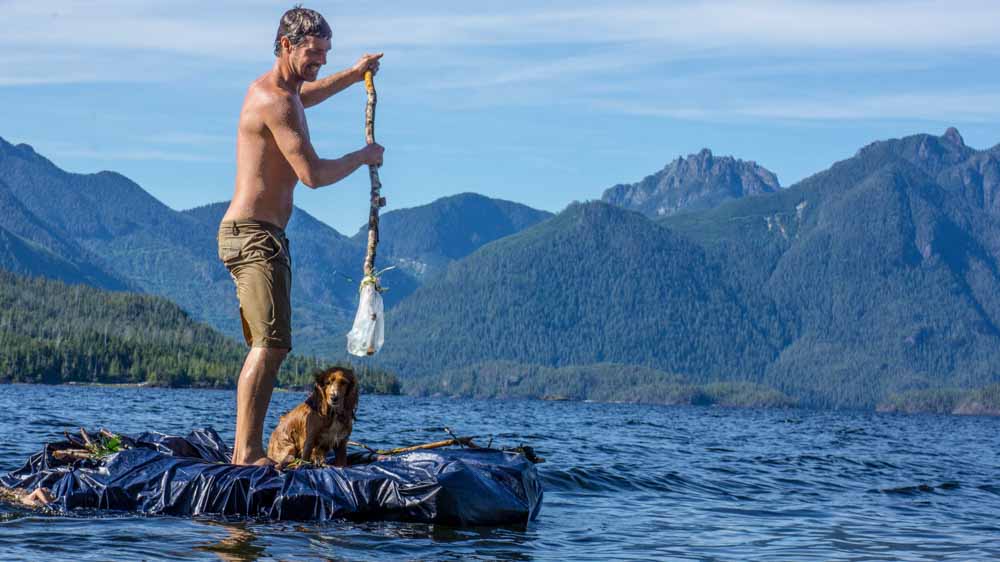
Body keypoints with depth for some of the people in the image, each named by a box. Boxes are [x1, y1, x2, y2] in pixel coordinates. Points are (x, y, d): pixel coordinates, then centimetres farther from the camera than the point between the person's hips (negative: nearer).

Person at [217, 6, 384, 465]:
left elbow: (305, 95, 45)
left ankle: (244, 451, 11)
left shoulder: (274, 90, 18)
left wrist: (353, 74, 41)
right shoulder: (275, 101, -15)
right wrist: (363, 157, -6)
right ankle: (248, 452, -21)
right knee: (270, 345, -18)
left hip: (251, 236, 11)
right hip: (255, 235, -11)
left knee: (266, 348, 11)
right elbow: (313, 174, -21)